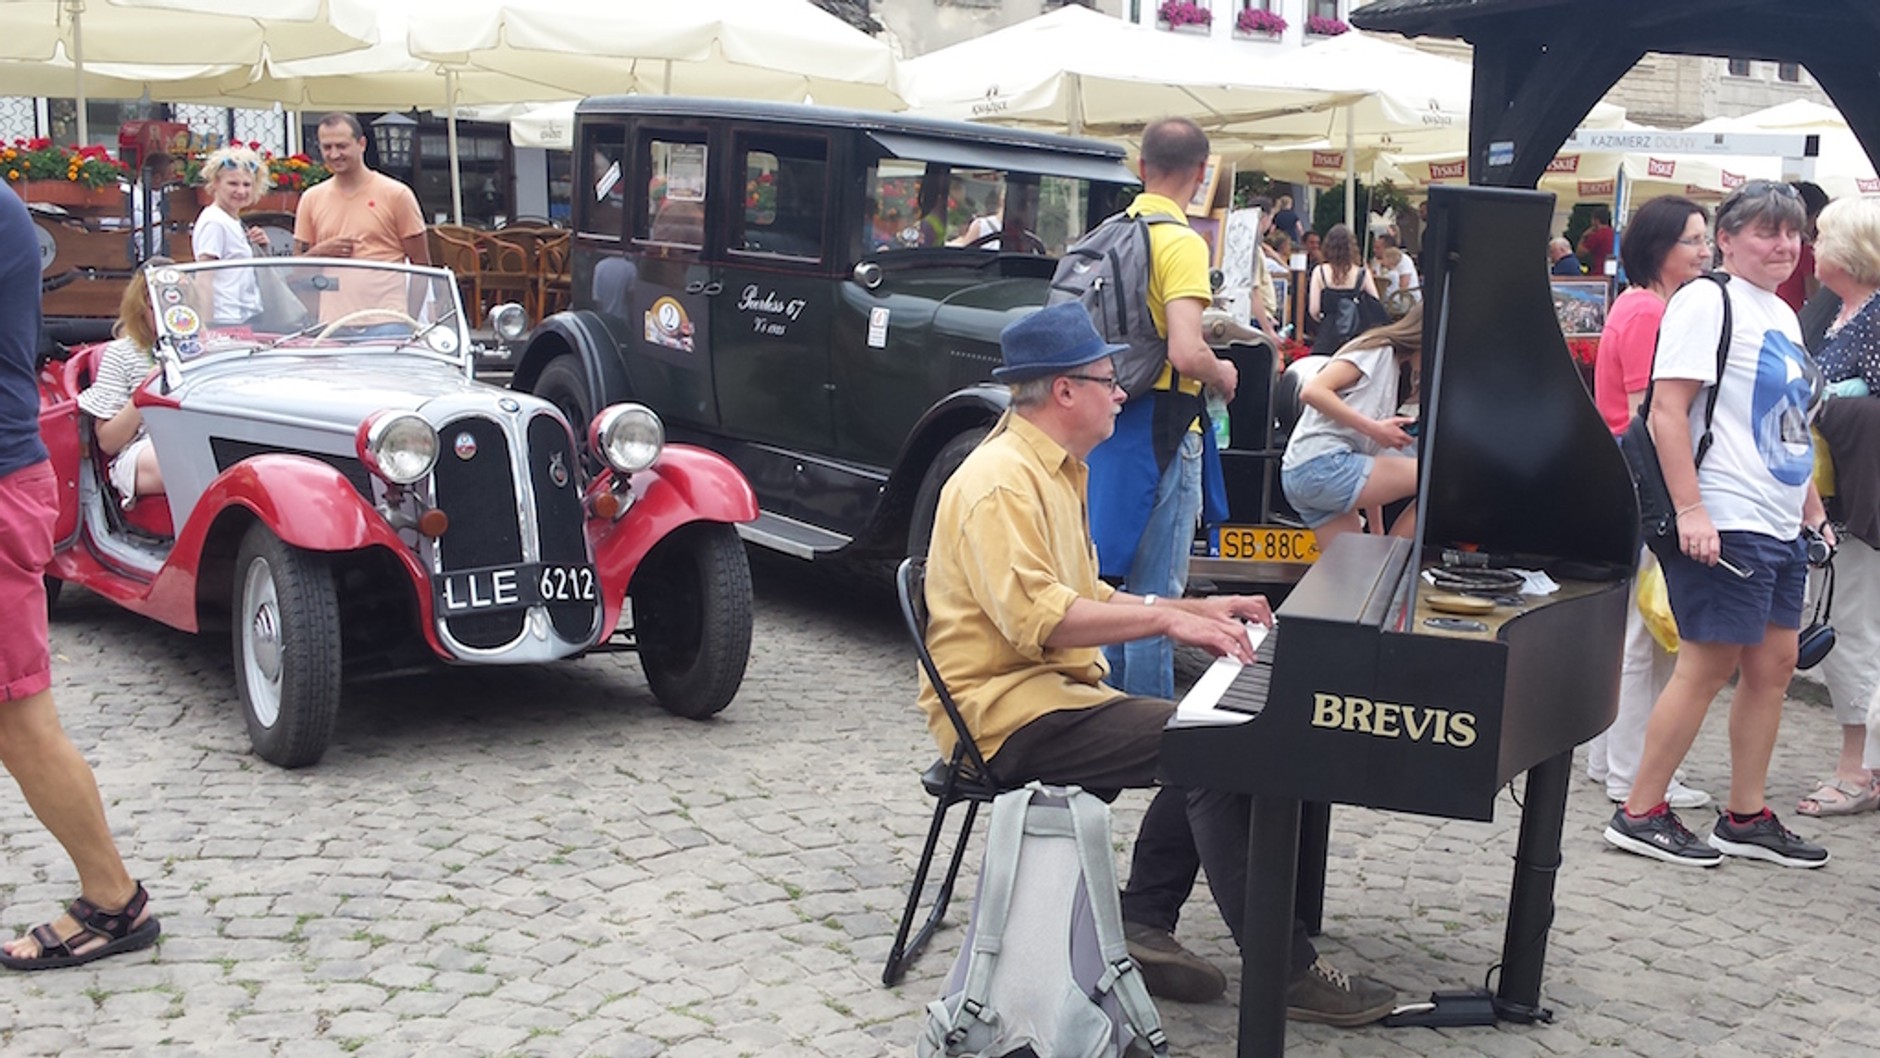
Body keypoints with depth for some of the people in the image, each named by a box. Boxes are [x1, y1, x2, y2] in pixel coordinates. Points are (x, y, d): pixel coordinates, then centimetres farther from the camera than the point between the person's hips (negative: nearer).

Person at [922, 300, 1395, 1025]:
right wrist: (1165, 618, -27)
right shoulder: (1002, 481, -16)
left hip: (1051, 691, 11)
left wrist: (1195, 609, 13)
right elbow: (1035, 616, -28)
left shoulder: (1056, 470, 19)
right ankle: (1284, 971, -14)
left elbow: (1083, 596, 24)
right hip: (1004, 711, -11)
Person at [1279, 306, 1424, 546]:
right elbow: (1312, 391, -16)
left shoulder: (1395, 372, 24)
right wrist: (1375, 428, -20)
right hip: (1321, 465, -10)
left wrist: (1377, 529, 18)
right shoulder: (1377, 350, -2)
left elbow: (1371, 444, 22)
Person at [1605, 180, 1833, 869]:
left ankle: (1745, 818, 20)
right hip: (1725, 525, -9)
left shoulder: (1782, 314, 18)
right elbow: (1667, 411, -17)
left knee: (1774, 666, 10)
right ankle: (1640, 814, 3)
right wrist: (1690, 510, -23)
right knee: (1709, 665, -6)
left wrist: (1814, 509, 20)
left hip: (1781, 528, 9)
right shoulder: (1707, 302, -9)